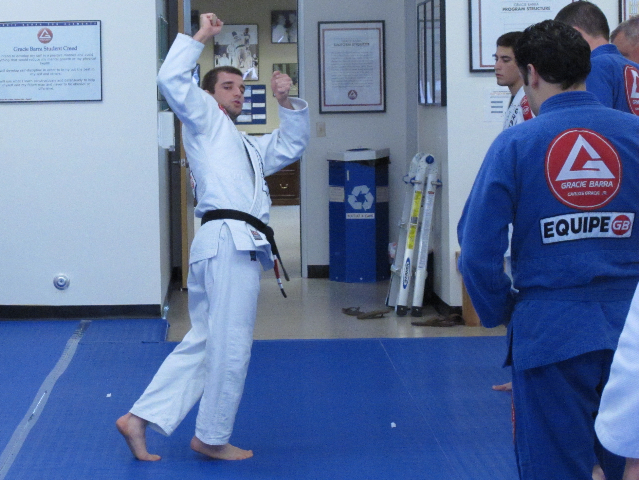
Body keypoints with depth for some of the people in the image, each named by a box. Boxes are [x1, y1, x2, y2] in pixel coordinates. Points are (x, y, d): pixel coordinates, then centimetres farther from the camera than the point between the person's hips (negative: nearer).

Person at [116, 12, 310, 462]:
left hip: (237, 247, 9)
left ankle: (140, 418, 9)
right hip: (229, 241, -9)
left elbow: (292, 143, 32)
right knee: (231, 346, -4)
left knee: (202, 343, 10)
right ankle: (211, 437, 6)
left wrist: (287, 102, 17)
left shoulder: (247, 146, 31)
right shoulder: (204, 120, 7)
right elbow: (172, 79, -6)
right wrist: (200, 37, 0)